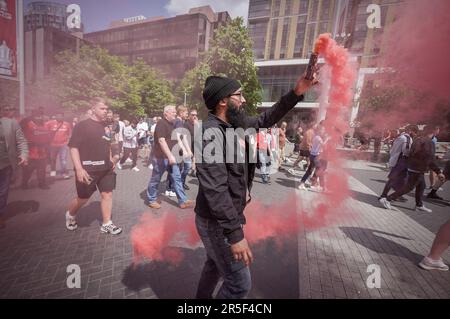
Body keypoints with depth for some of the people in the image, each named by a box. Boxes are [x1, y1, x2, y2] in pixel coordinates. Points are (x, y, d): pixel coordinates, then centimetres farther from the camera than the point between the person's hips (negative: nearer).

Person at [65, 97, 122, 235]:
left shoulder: (105, 126, 9)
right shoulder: (82, 125, -11)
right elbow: (73, 147, -15)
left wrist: (111, 160, 15)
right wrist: (79, 169, -22)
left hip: (105, 168, 6)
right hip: (88, 169, -5)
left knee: (107, 194, 5)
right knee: (83, 198, 9)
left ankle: (106, 224, 17)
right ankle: (70, 215, 41)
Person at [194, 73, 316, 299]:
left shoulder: (235, 125, 3)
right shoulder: (212, 132, -25)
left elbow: (265, 120, 15)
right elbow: (215, 188, -30)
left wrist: (296, 94, 8)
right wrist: (235, 234, -28)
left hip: (226, 217, 9)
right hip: (216, 222, -9)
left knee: (215, 264, 29)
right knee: (240, 283, 6)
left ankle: (202, 298, 54)